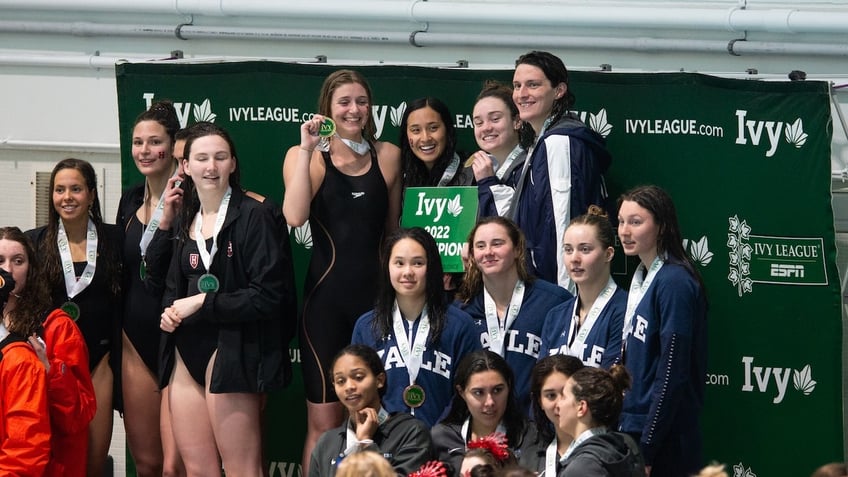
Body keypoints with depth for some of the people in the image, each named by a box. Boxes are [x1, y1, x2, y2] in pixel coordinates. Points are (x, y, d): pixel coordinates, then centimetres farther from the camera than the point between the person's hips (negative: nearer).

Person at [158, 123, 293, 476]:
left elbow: (268, 295, -13)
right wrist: (168, 311, 4)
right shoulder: (184, 222, 15)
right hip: (187, 353, 7)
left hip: (232, 352, -7)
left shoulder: (254, 216, -7)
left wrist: (204, 304, -12)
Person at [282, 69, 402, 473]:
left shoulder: (388, 156, 6)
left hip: (377, 293, 3)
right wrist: (307, 150, -17)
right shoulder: (306, 157, -1)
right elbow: (295, 216, -18)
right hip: (326, 296, -3)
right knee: (324, 421, -2)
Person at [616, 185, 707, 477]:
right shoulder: (641, 277, 11)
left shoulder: (674, 282, -14)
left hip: (664, 442, -8)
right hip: (633, 426, 8)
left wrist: (645, 450, -18)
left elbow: (672, 374, -18)